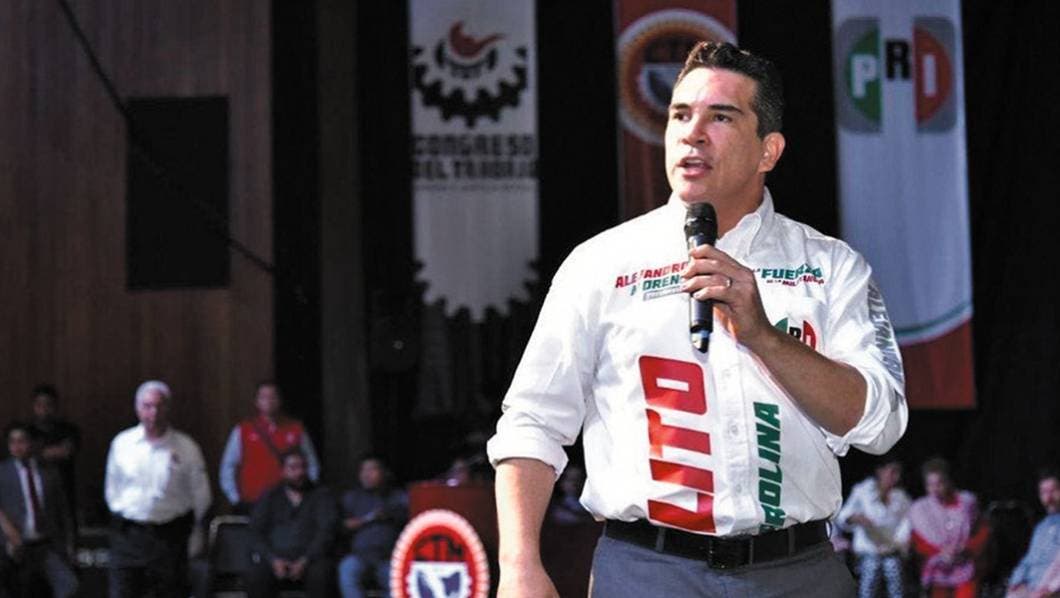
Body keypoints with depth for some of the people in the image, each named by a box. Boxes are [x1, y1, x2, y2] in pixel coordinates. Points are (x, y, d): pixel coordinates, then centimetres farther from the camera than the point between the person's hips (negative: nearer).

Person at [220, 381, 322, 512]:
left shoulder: (296, 429, 7)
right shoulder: (243, 430, 6)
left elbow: (312, 466, 10)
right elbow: (227, 467, 9)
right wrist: (235, 499, 2)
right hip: (252, 505, 0)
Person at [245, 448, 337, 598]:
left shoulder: (321, 496, 13)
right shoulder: (269, 498, 17)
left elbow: (326, 531, 0)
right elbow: (256, 533, 7)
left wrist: (305, 560, -16)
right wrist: (273, 560, -12)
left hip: (311, 559, -1)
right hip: (275, 559, 1)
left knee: (321, 573, -36)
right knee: (254, 576, -31)